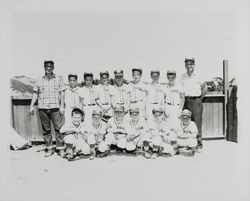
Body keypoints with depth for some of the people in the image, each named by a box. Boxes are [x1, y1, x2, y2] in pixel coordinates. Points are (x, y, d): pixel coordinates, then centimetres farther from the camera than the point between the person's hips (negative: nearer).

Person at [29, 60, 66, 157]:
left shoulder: (59, 79, 7)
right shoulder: (39, 80, 13)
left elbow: (62, 93, 3)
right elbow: (35, 93, 14)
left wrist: (62, 106, -4)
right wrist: (32, 105, 6)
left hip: (55, 107, -2)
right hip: (42, 108, 2)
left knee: (58, 128, -4)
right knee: (46, 129, 6)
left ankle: (61, 148, 6)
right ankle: (49, 149, 17)